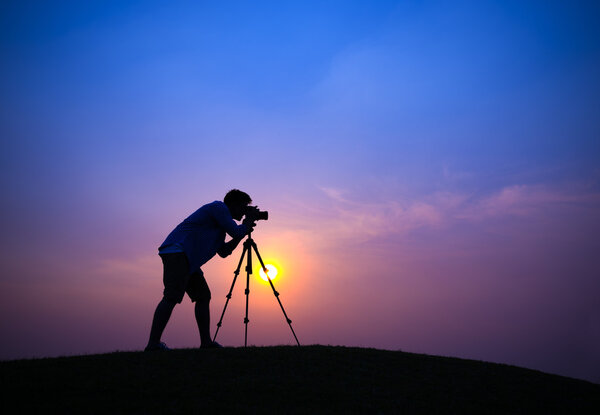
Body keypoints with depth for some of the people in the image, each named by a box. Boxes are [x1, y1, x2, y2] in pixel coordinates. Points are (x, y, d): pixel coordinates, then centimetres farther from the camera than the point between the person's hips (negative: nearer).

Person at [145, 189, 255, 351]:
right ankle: (153, 344, -22)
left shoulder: (220, 217, 26)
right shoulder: (219, 207, -3)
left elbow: (224, 252, 25)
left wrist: (243, 231, 21)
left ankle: (206, 341, 9)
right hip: (177, 251, -11)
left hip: (187, 258, 11)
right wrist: (247, 224, 12)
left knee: (203, 296, 9)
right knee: (172, 297, -18)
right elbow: (236, 232, -9)